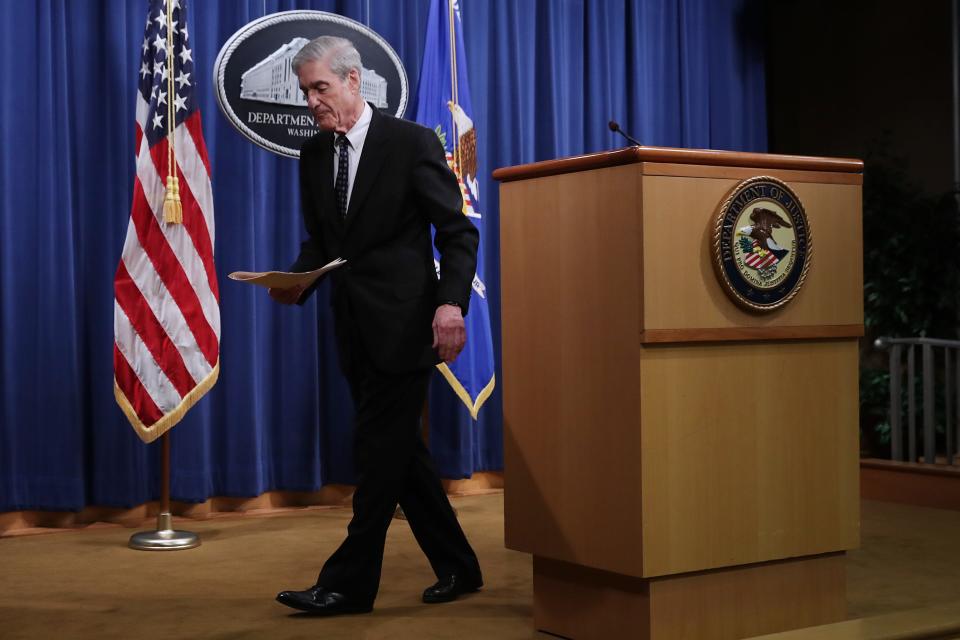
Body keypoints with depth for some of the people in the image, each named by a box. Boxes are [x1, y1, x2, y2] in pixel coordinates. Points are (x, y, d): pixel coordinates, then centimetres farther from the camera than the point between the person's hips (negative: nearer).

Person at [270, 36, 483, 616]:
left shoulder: (411, 142, -8)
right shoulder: (315, 153, 10)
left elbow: (458, 232, -8)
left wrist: (451, 303, -22)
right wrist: (297, 282, -4)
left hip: (403, 323, -7)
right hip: (355, 328, 7)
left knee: (380, 450, -4)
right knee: (399, 450, 11)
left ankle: (351, 583, 3)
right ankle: (457, 568, 23)